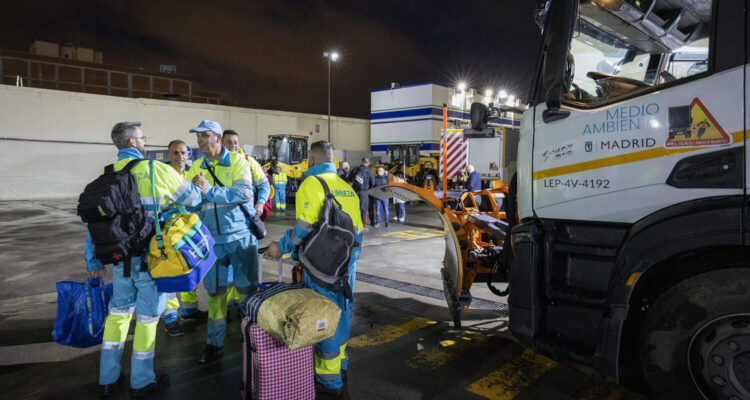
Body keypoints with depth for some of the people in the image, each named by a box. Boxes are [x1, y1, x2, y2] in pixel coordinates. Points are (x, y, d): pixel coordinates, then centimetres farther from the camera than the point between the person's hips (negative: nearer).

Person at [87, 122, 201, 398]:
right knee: (147, 315, 8)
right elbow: (193, 199, -2)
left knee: (119, 310, 19)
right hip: (152, 259, -5)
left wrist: (93, 262, 17)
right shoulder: (156, 170, -11)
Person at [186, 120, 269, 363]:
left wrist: (210, 191, -22)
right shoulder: (196, 167, 10)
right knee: (215, 291, 11)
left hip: (240, 235, -4)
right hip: (212, 238, 4)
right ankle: (215, 344, 23)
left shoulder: (237, 161, -3)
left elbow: (244, 193, -18)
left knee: (247, 289, 4)